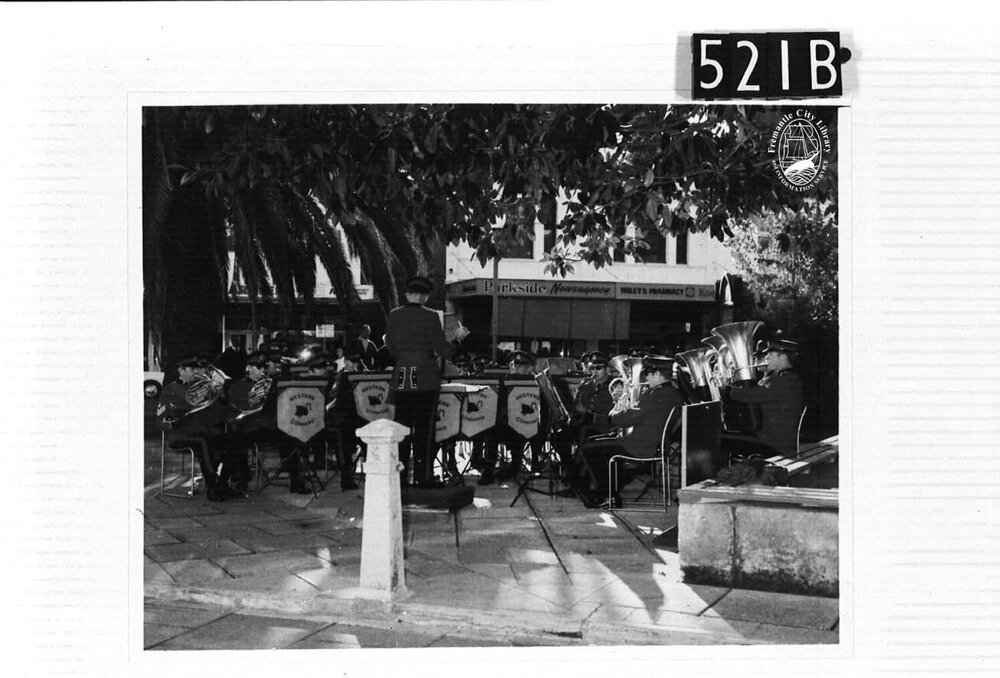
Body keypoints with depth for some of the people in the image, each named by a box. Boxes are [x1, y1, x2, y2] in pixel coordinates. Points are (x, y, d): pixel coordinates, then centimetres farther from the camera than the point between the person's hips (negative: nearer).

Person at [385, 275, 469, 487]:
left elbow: (390, 349, 8)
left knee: (402, 427, 10)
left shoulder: (394, 316, 1)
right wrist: (457, 338, 10)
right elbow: (443, 351, -7)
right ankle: (421, 476, 5)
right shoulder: (431, 317, -8)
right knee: (423, 428, 4)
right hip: (426, 379, -3)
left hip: (401, 378, 3)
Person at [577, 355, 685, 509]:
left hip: (643, 448, -11)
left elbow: (628, 419, -21)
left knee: (587, 449, -6)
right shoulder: (675, 394, 8)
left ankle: (608, 496, 2)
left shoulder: (655, 395, -23)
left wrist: (614, 417, -1)